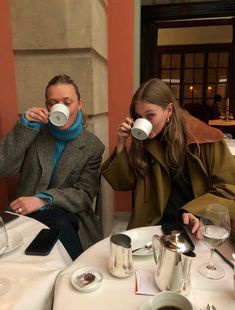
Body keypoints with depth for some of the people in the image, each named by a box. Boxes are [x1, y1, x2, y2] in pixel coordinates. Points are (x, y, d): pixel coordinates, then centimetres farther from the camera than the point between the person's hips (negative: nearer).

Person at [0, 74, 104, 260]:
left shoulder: (93, 146, 0)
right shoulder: (34, 132, 4)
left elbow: (84, 195, -6)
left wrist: (43, 199, -22)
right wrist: (24, 126, -14)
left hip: (68, 219, 0)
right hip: (28, 214, 1)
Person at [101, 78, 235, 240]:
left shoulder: (206, 139, -7)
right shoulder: (142, 141, 2)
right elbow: (122, 183, 3)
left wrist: (199, 214, -18)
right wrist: (121, 143, -8)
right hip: (154, 225, 2)